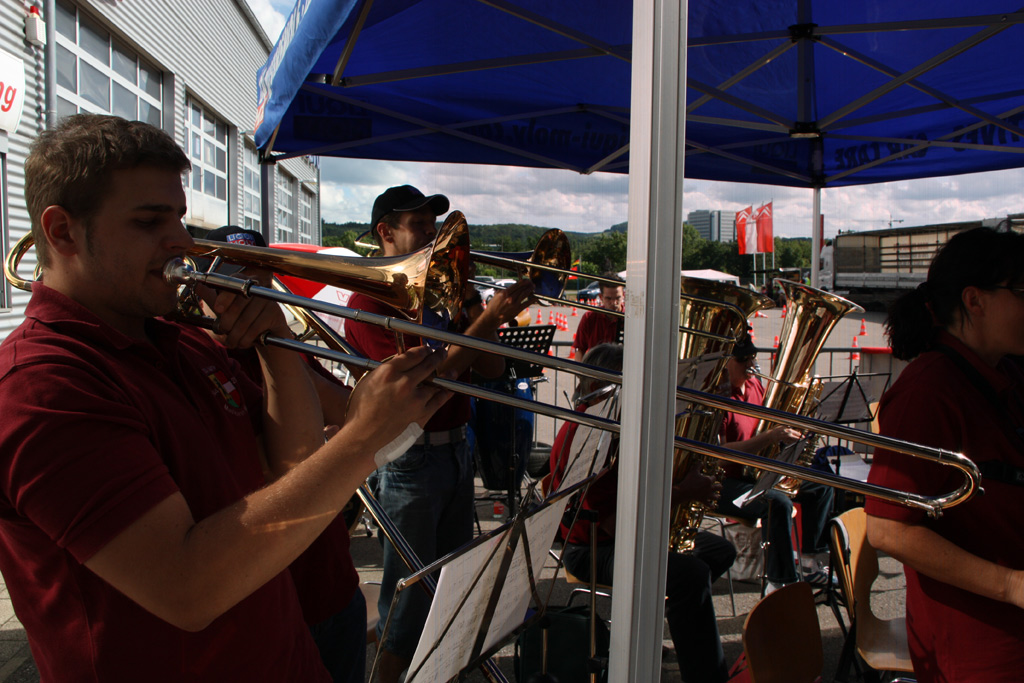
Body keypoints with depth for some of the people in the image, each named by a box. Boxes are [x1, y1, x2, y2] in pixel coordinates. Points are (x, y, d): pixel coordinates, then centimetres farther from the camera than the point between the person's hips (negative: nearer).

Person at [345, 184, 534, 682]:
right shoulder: (370, 301, -12)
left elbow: (491, 369, 9)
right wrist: (488, 318, -26)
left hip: (456, 450, 8)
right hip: (410, 459, -8)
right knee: (411, 591, 3)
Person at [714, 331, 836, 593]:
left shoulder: (755, 385, 8)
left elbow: (771, 421, 24)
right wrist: (769, 437, -31)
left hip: (757, 473, 10)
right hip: (725, 483, -10)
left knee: (821, 485, 8)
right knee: (779, 503, -32)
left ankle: (810, 561, 13)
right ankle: (778, 584, -20)